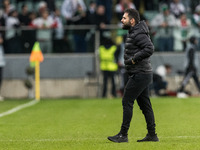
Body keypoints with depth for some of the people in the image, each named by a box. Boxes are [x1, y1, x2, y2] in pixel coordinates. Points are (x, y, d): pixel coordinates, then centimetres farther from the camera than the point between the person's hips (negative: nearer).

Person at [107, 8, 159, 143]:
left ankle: (123, 135, -6)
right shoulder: (133, 32, 16)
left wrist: (134, 59, -21)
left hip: (140, 75, -10)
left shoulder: (138, 34, -16)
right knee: (145, 104, 11)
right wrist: (133, 59, 9)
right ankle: (152, 135, 14)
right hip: (143, 74, 10)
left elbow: (150, 48, -28)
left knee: (127, 102, -8)